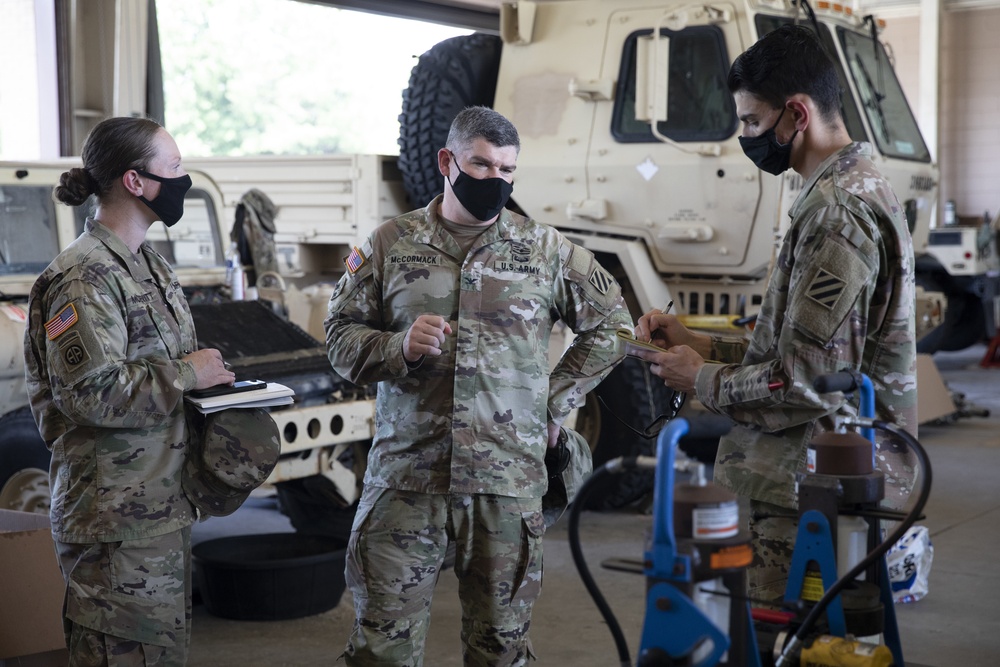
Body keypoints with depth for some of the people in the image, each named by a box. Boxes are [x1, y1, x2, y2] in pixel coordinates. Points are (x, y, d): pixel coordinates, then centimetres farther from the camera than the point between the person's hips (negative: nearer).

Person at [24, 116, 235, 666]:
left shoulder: (147, 265, 14)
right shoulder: (84, 278, -17)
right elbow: (90, 391, -24)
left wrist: (210, 375, 7)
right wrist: (185, 374, -16)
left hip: (163, 505, 10)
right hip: (117, 515, -10)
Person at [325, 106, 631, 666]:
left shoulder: (546, 250, 7)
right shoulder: (390, 245, 6)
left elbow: (610, 326, 14)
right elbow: (342, 336, 7)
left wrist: (554, 403, 7)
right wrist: (400, 346, -14)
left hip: (509, 482, 1)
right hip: (405, 477, 0)